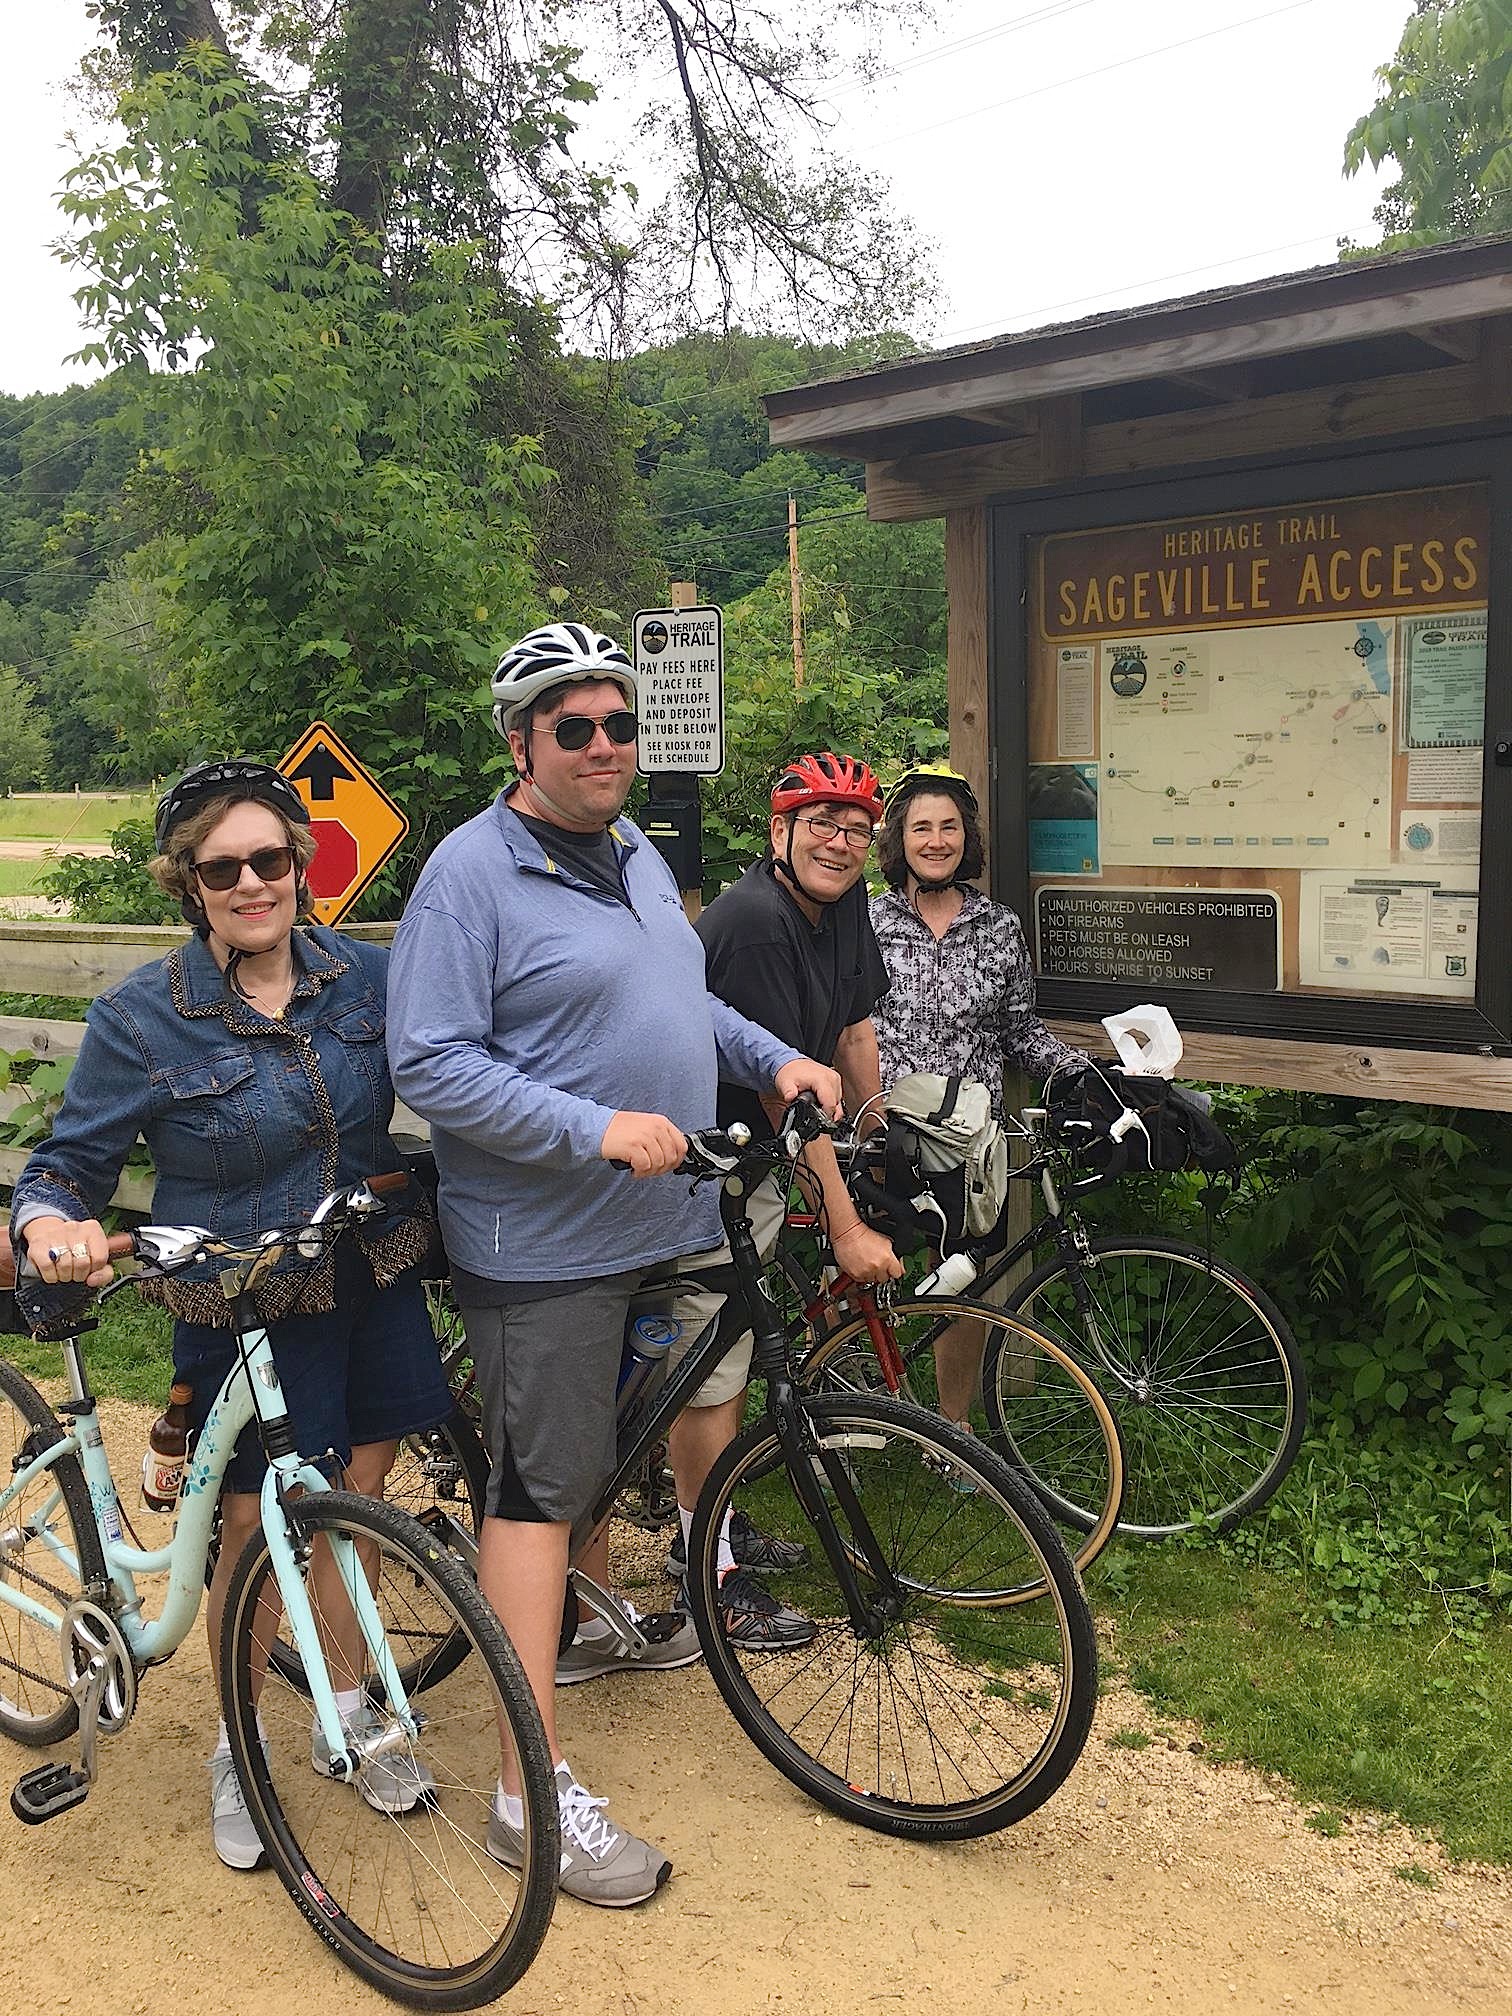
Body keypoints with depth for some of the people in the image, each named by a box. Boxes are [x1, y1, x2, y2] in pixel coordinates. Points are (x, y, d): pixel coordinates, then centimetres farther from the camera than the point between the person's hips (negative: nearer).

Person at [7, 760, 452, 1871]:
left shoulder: (364, 973, -2)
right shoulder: (142, 1016, -11)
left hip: (373, 1287, 4)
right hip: (243, 1311, -3)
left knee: (355, 1508, 16)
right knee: (258, 1532, 6)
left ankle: (347, 1718, 39)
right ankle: (237, 1750, 32)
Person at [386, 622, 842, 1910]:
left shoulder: (639, 856, 12)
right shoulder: (473, 872, -15)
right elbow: (430, 1066, -21)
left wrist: (775, 1058, 8)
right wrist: (596, 1129, -27)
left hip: (662, 1223, 8)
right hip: (544, 1244, -8)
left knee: (607, 1448, 24)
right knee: (541, 1485, -3)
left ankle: (592, 1621, 48)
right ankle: (533, 1793, 5)